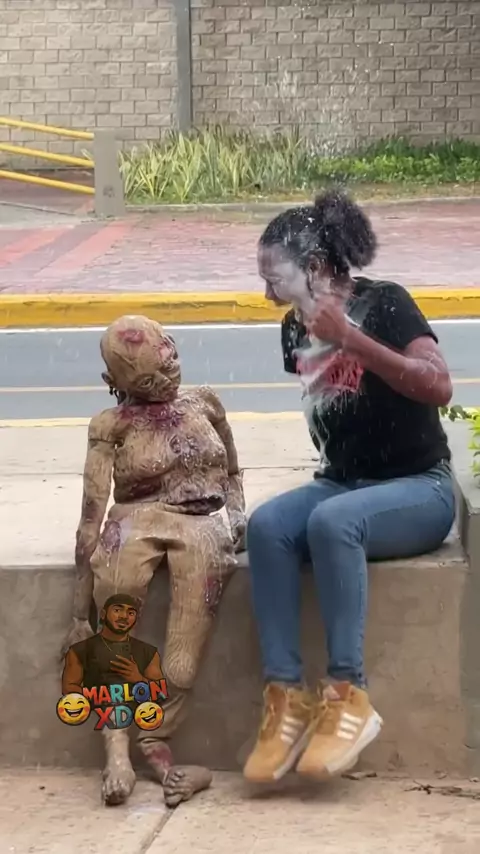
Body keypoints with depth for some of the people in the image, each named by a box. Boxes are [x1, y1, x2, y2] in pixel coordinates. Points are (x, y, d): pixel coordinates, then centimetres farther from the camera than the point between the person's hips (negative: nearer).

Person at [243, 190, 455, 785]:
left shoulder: (384, 302, -10)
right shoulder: (295, 329, 8)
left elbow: (439, 388, -23)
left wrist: (349, 337, -25)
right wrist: (330, 469, 7)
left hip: (417, 488, -6)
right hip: (340, 484, 6)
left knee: (331, 521, -37)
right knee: (267, 524, -26)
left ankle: (349, 697, -32)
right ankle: (285, 697, -29)